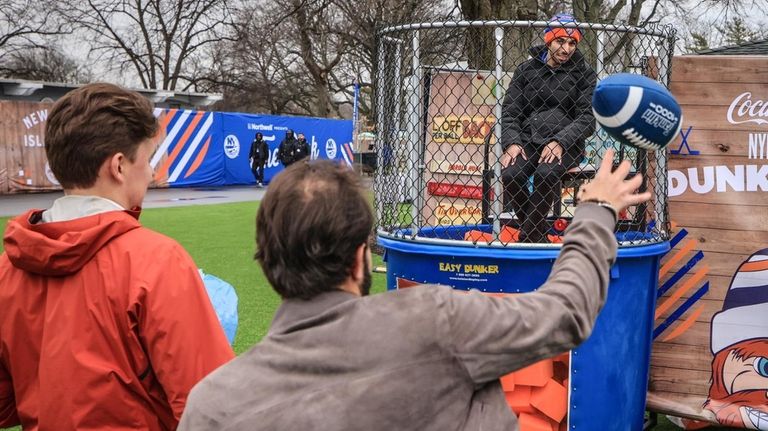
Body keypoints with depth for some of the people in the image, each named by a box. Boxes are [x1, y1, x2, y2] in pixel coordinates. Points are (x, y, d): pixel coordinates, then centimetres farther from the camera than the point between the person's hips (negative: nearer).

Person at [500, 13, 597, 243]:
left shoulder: (584, 73, 4)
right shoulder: (526, 69, 10)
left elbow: (587, 119, -3)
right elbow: (509, 111, 8)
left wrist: (559, 142, -18)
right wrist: (512, 142, -10)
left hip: (566, 145, -2)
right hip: (528, 141, 2)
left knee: (546, 173, -34)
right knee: (511, 174, -28)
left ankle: (529, 237, -18)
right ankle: (540, 234, -6)